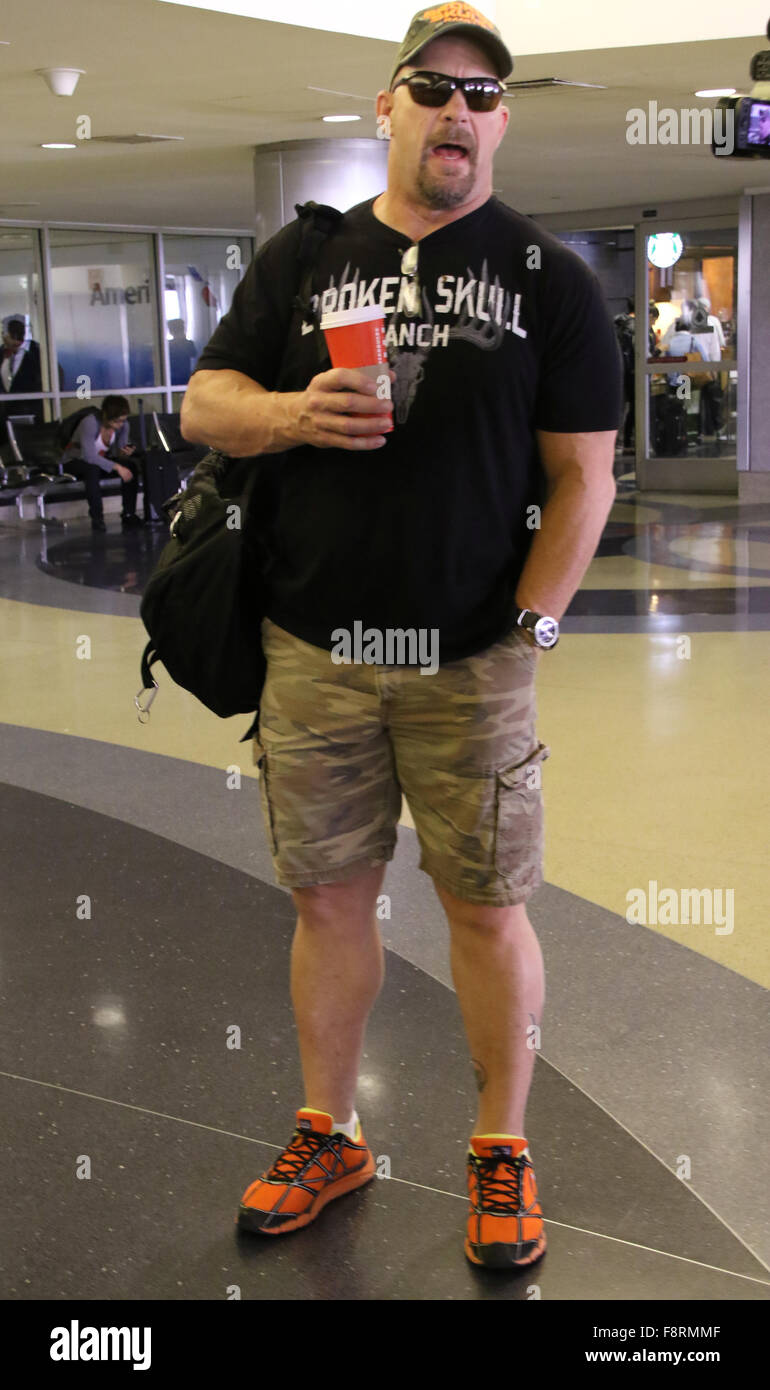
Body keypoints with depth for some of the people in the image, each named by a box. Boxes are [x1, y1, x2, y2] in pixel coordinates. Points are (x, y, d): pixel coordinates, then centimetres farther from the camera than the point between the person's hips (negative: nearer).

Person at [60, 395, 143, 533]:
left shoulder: (122, 425, -12)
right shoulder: (90, 423, -30)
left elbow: (117, 453, -8)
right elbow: (89, 456, -37)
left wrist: (124, 452, -33)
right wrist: (116, 467, -41)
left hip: (100, 460, 6)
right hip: (74, 462, -5)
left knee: (131, 465, -20)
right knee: (93, 469, -40)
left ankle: (129, 515, -19)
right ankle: (97, 518, -32)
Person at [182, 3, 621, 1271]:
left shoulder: (549, 277, 3)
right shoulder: (302, 258, 10)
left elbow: (582, 473, -1)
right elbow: (203, 404, 10)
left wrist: (532, 624, -10)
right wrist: (292, 413, -11)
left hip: (473, 660, -2)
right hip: (313, 651, 3)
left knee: (487, 906, 5)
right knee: (327, 895, 11)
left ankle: (503, 1154, 23)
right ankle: (329, 1137, 29)